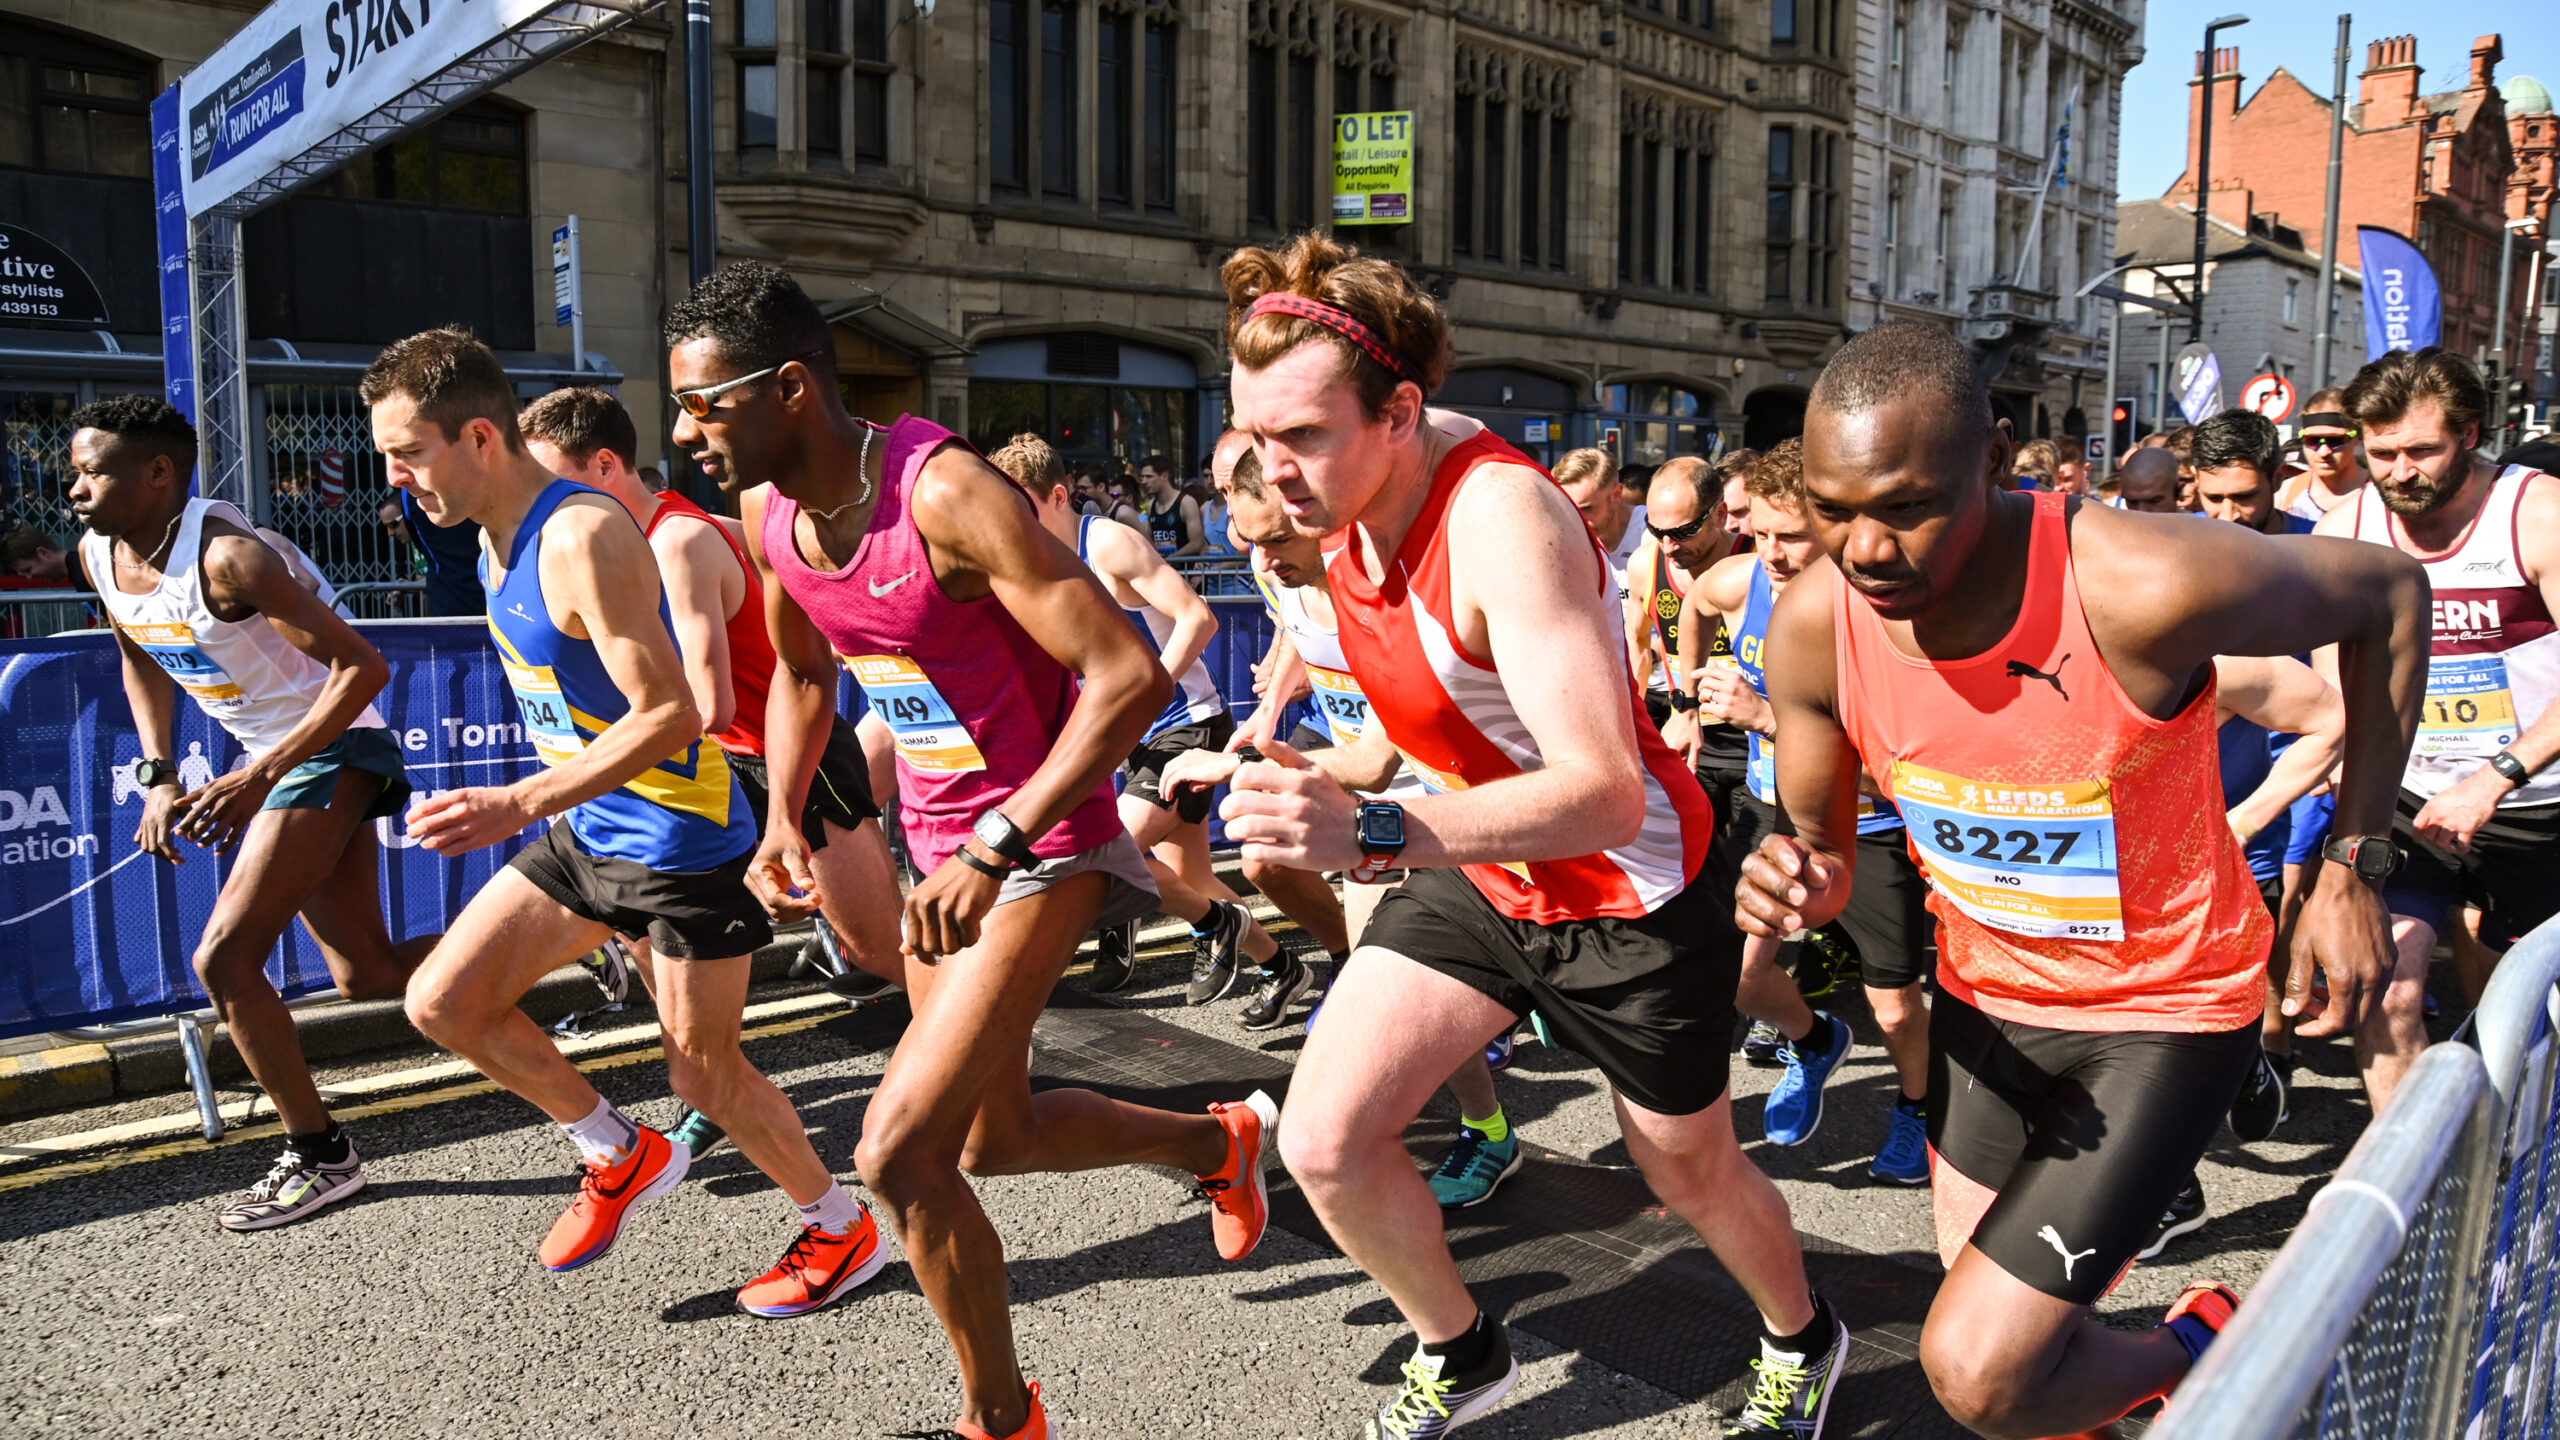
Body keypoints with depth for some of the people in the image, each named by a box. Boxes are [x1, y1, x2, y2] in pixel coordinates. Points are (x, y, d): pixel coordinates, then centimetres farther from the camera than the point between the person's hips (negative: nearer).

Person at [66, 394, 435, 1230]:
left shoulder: (225, 557, -25)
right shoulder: (98, 556, 0)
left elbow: (364, 667, -27)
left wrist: (259, 777, -29)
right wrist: (159, 777, 7)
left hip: (329, 752, -9)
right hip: (270, 757, 9)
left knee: (222, 960, -12)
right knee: (367, 976, 10)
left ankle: (319, 1157, 5)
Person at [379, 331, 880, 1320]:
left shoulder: (583, 537, -24)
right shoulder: (497, 539, 6)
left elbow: (669, 715, -29)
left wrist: (523, 804, -33)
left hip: (680, 839, -9)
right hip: (588, 831, 9)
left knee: (704, 1073, 2)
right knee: (442, 1003, 7)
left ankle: (841, 1231, 25)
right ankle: (621, 1156, 25)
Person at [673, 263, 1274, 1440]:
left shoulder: (947, 494, -26)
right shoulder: (766, 515, -1)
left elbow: (1132, 678, -29)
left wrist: (993, 849, -31)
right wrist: (782, 819, 4)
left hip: (1042, 845, -9)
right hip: (943, 849, 9)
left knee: (898, 1151, -15)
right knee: (995, 1141, 20)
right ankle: (1222, 1141, 45)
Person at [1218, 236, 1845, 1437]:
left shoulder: (1501, 520, -34)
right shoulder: (1351, 485, -9)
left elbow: (1605, 793, -44)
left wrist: (1372, 832, -54)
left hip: (1627, 891, -6)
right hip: (1473, 871, 6)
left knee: (1695, 1177, 17)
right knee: (1325, 1142, -6)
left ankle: (1801, 1341, 52)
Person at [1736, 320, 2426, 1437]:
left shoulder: (2146, 584, -32)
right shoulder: (1813, 622, -18)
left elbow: (2388, 592, -12)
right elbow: (1823, 843, -3)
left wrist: (2354, 865, -11)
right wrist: (1801, 884, -28)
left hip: (2169, 1006, -4)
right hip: (1985, 993, 5)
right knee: (1981, 1295, 21)